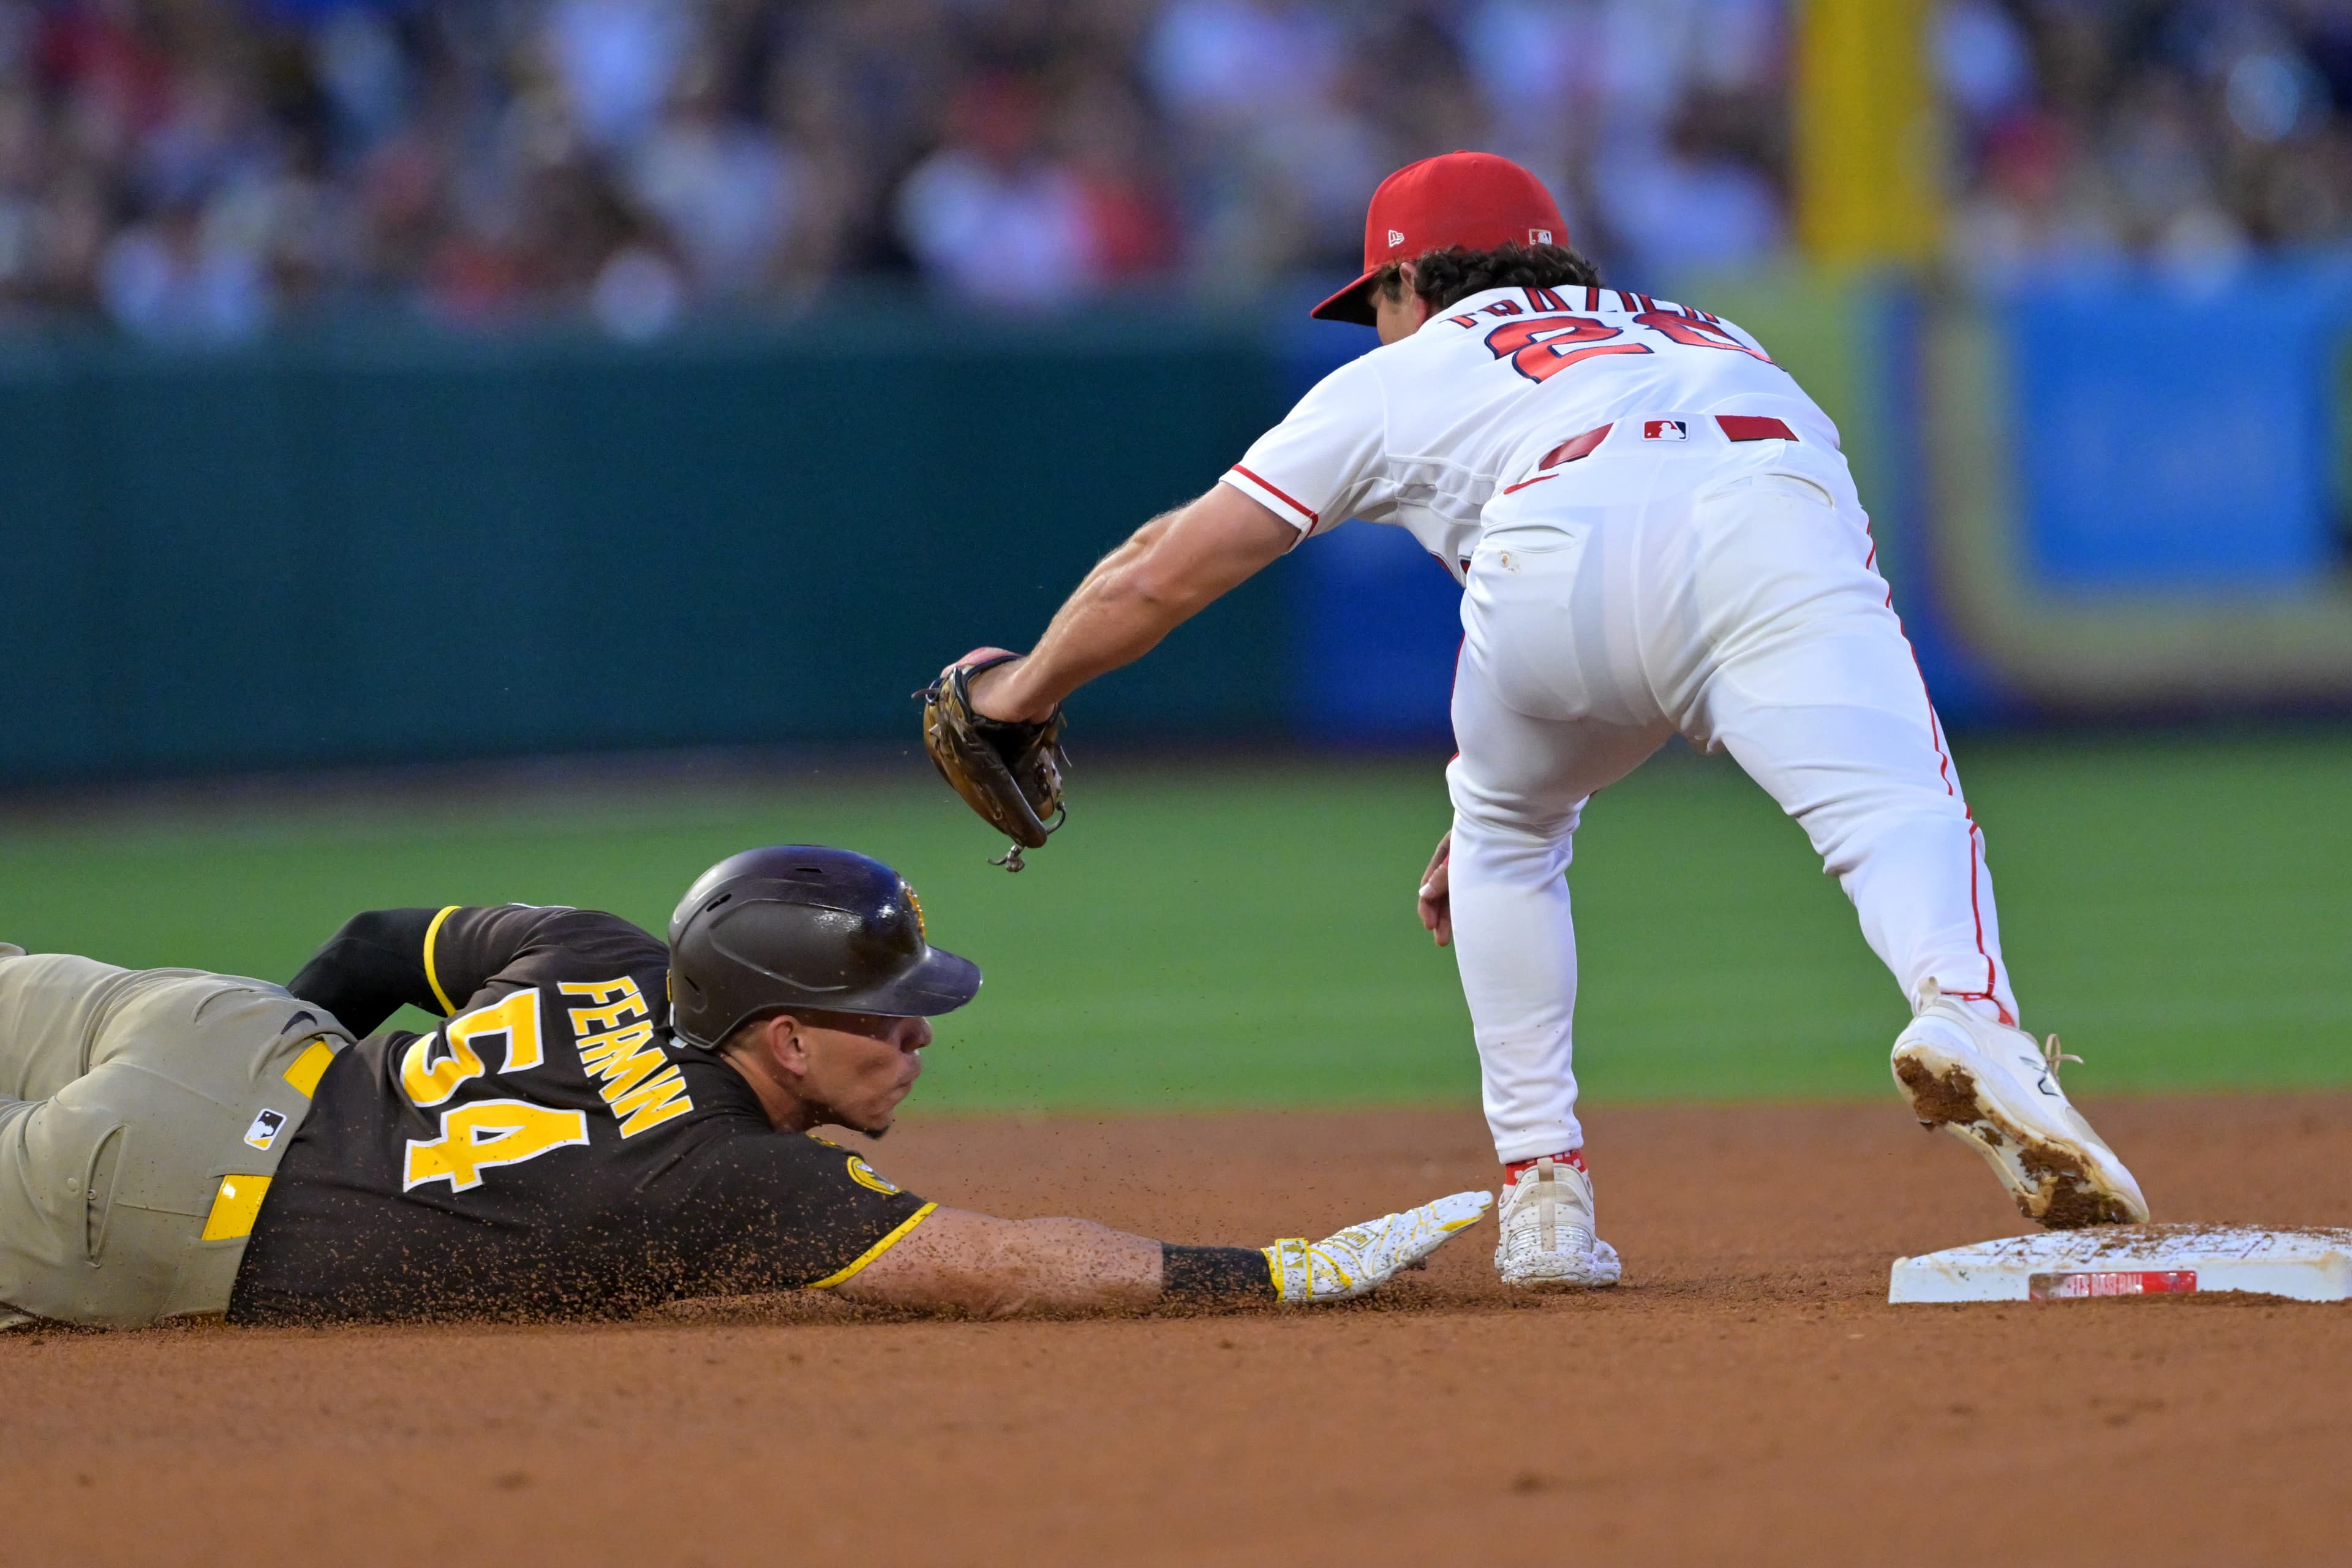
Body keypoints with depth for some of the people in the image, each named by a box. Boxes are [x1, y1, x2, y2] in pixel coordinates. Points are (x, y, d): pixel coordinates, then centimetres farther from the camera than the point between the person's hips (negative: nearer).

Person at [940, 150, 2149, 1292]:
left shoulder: (1406, 376, 36)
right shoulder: (1691, 332, 46)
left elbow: (1161, 573, 39)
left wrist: (1027, 690, 56)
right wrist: (1502, 805, 56)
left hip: (1556, 549, -1)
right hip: (1780, 529, 1)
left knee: (1505, 837, 25)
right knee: (1896, 812, -14)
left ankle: (1542, 1192, 18)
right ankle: (1967, 1019, -46)